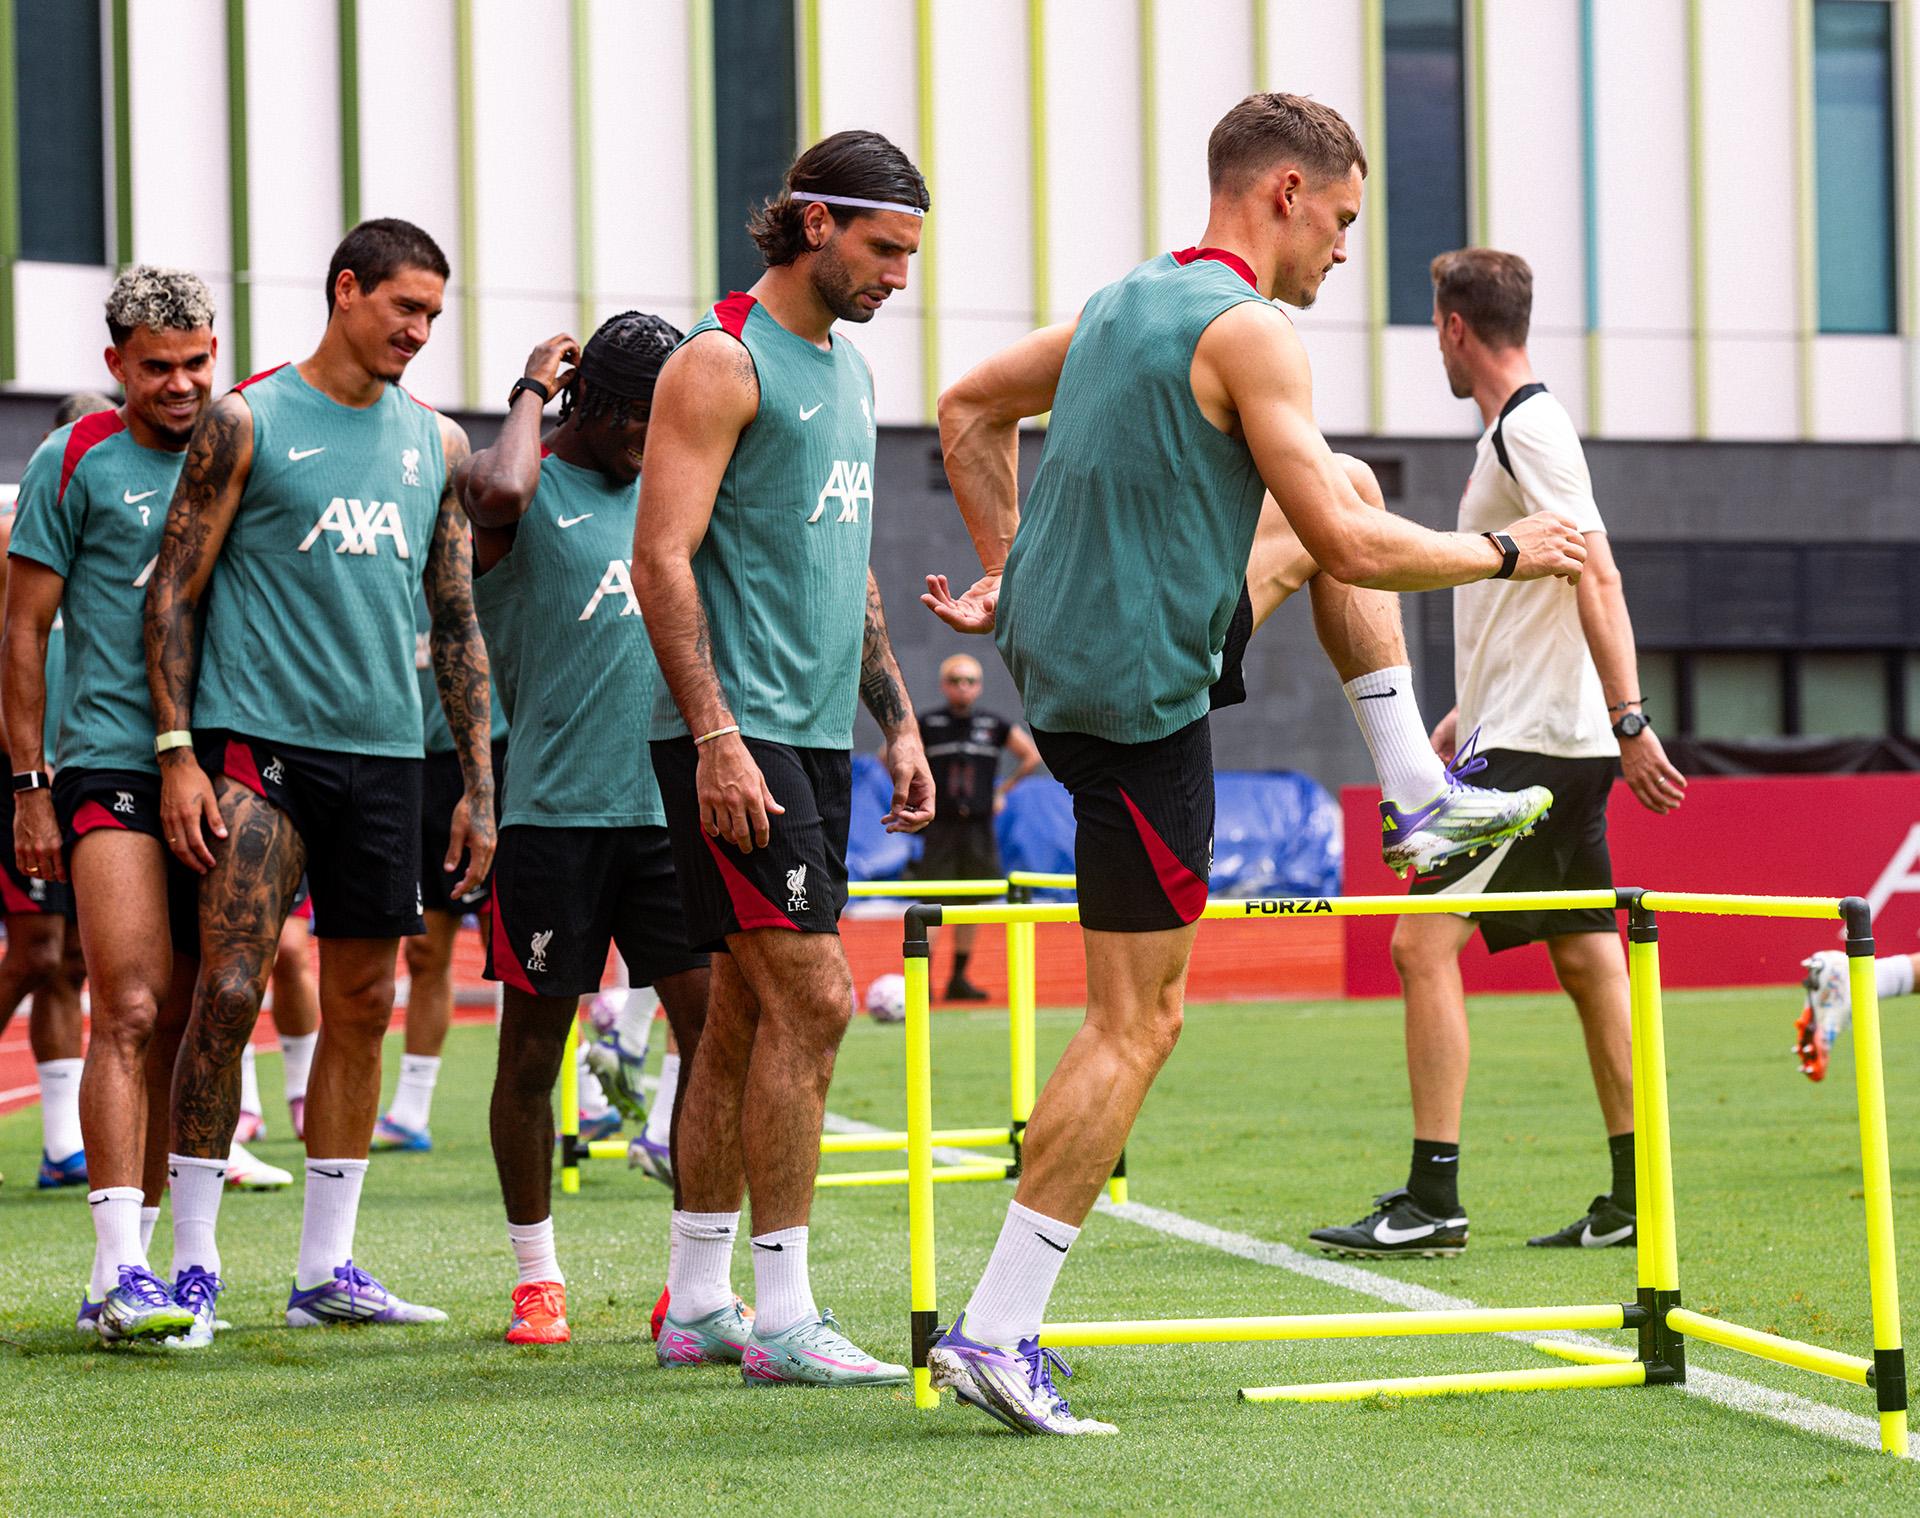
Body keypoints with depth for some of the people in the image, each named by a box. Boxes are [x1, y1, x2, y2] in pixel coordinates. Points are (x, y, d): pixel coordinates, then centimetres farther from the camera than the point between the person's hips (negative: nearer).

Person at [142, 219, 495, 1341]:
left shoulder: (437, 443, 13)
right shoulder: (249, 424, -1)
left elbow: (458, 620, 16)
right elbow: (173, 590, -2)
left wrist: (479, 784, 11)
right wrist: (178, 751, -10)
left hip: (386, 751, 5)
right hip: (258, 740, -5)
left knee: (362, 1009, 6)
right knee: (230, 993, -11)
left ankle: (327, 1267, 12)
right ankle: (194, 1261, -3)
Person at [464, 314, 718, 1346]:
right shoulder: (523, 487, -2)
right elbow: (499, 495, -29)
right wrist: (532, 390, -13)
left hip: (667, 807, 5)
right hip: (549, 811, -5)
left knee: (715, 1031, -4)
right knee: (532, 1052, 3)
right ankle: (537, 1278, 16)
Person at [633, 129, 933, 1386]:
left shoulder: (847, 371, 18)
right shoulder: (723, 362, -9)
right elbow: (662, 560, -15)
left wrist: (898, 720, 20)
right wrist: (716, 736, -22)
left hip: (818, 735, 9)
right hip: (736, 735, -9)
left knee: (751, 1013, 10)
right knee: (811, 999, -13)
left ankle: (697, 1305, 15)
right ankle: (782, 1315, -10)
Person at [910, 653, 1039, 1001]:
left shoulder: (994, 725, 6)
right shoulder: (927, 723, 0)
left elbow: (1032, 755, 17)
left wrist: (1003, 790, 11)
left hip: (979, 827, 3)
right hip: (939, 825, -3)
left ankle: (959, 978, 14)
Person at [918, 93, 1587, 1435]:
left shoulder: (1123, 303, 12)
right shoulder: (1247, 331, -15)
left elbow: (969, 408, 26)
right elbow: (1350, 551, -19)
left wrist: (1009, 568, 23)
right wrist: (1507, 554, -5)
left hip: (1054, 646, 9)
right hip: (1139, 698, -9)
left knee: (1346, 484, 25)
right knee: (1140, 1024, -5)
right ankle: (996, 1334, -7)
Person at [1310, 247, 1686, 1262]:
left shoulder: (1529, 428, -13)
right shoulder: (1520, 429, 17)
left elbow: (1598, 580, -22)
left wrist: (1629, 722, -27)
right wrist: (1467, 713, 29)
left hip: (1530, 747, -10)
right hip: (1555, 741, 10)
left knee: (1424, 942, -11)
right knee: (1588, 960, 9)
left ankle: (1433, 1199, -13)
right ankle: (1633, 1199, 11)